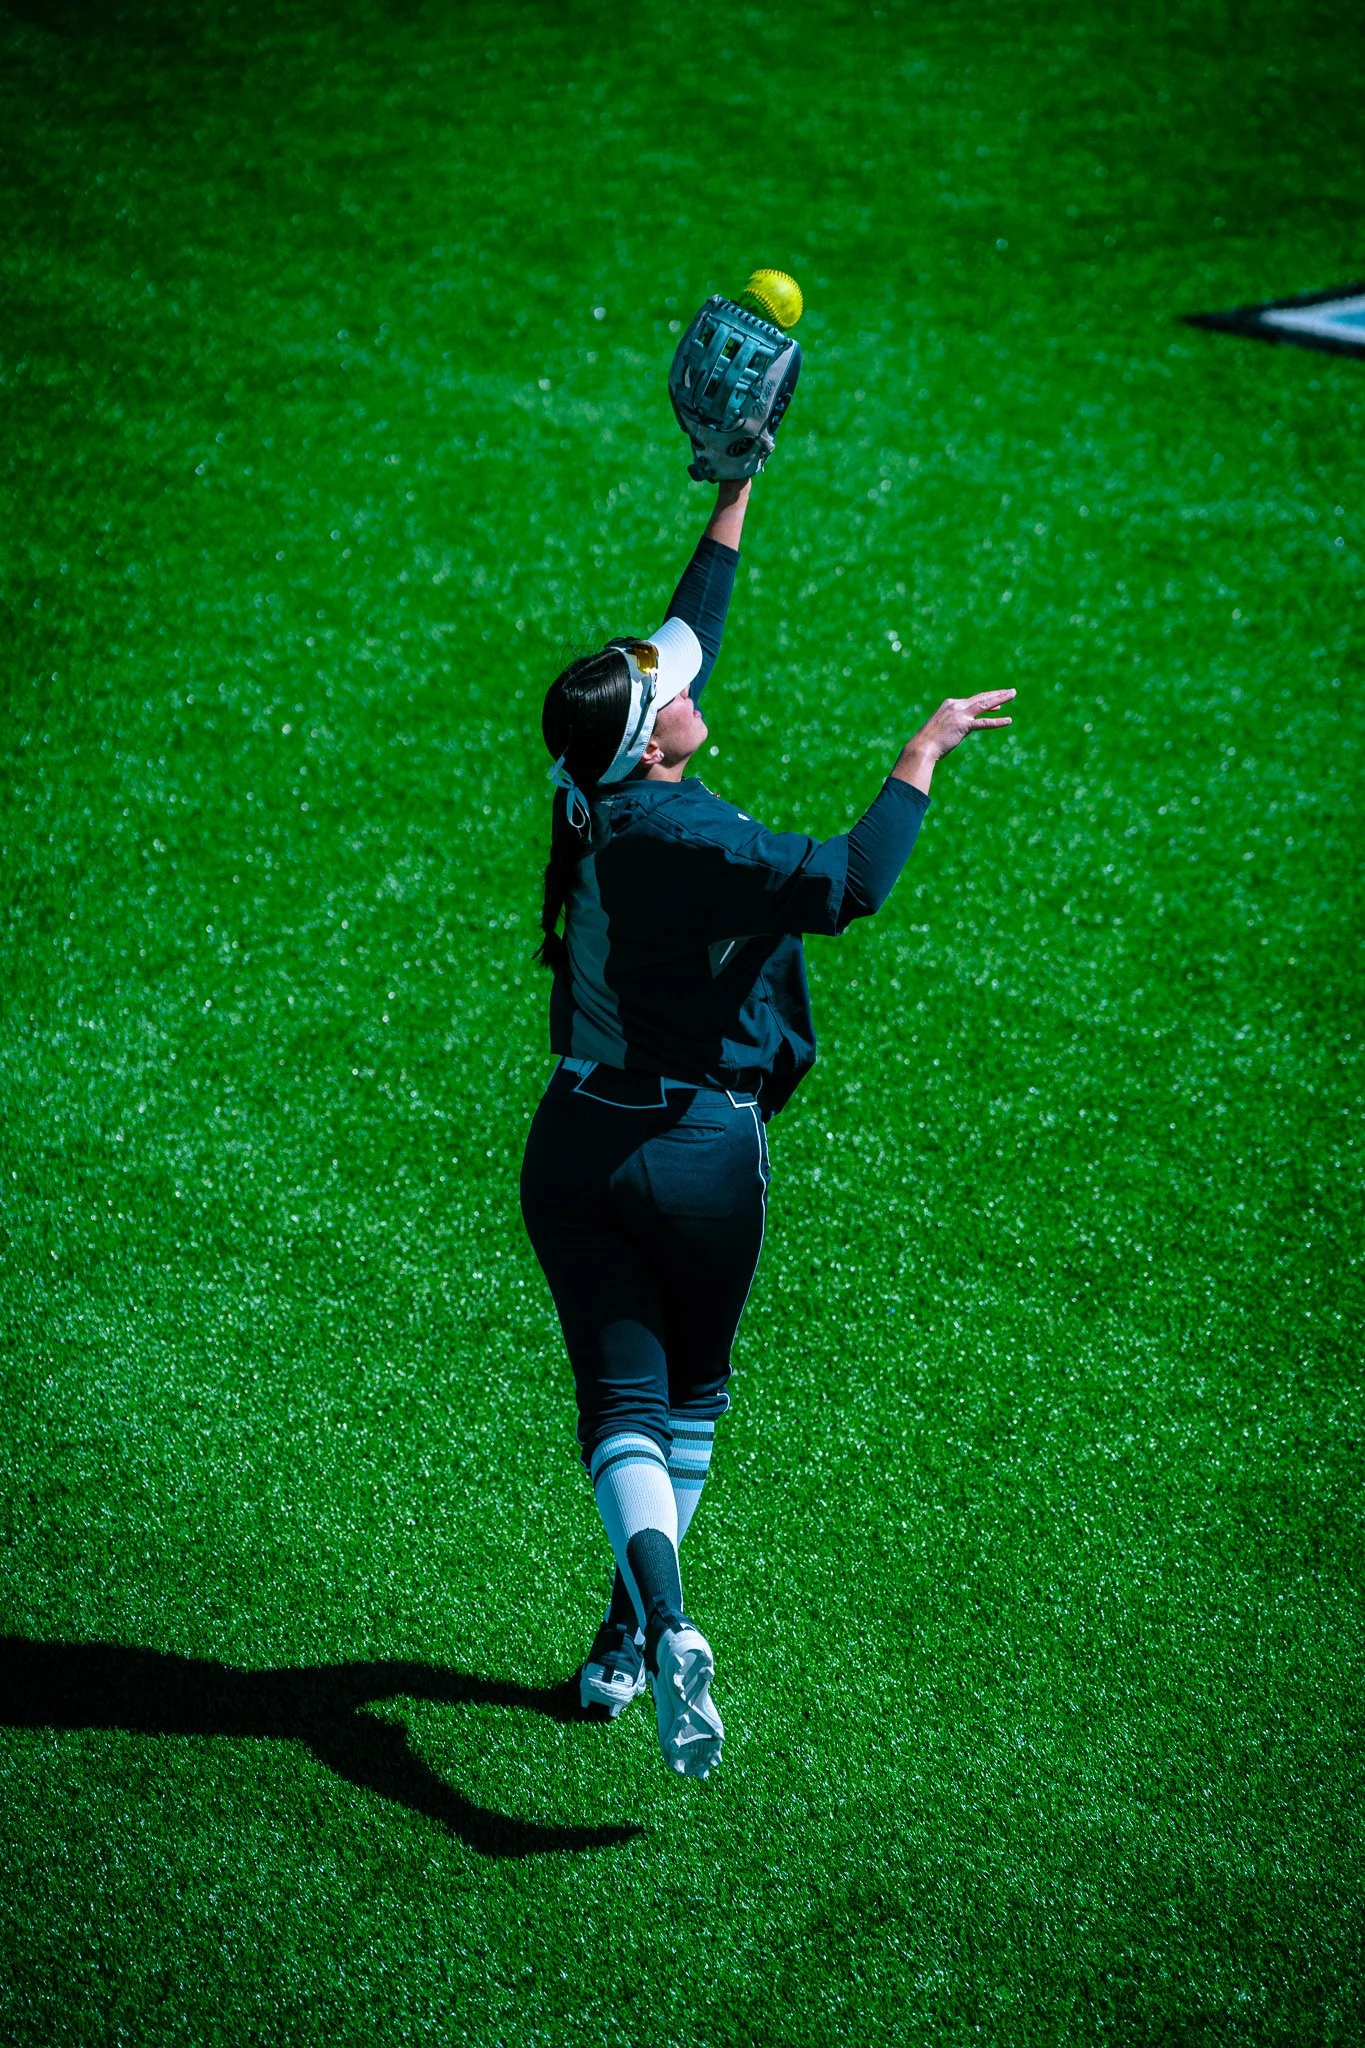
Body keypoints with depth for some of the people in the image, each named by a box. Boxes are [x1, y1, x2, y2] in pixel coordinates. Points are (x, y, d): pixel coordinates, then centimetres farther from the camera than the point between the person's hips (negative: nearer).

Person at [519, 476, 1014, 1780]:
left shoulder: (606, 794, -2)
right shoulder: (675, 832, -22)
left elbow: (688, 629, 12)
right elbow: (845, 888, -32)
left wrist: (735, 499, 21)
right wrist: (923, 755, -21)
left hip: (577, 1148, 5)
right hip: (702, 1154, -5)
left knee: (620, 1399, -2)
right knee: (689, 1391, 19)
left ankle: (659, 1624, -25)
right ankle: (630, 1645, 24)